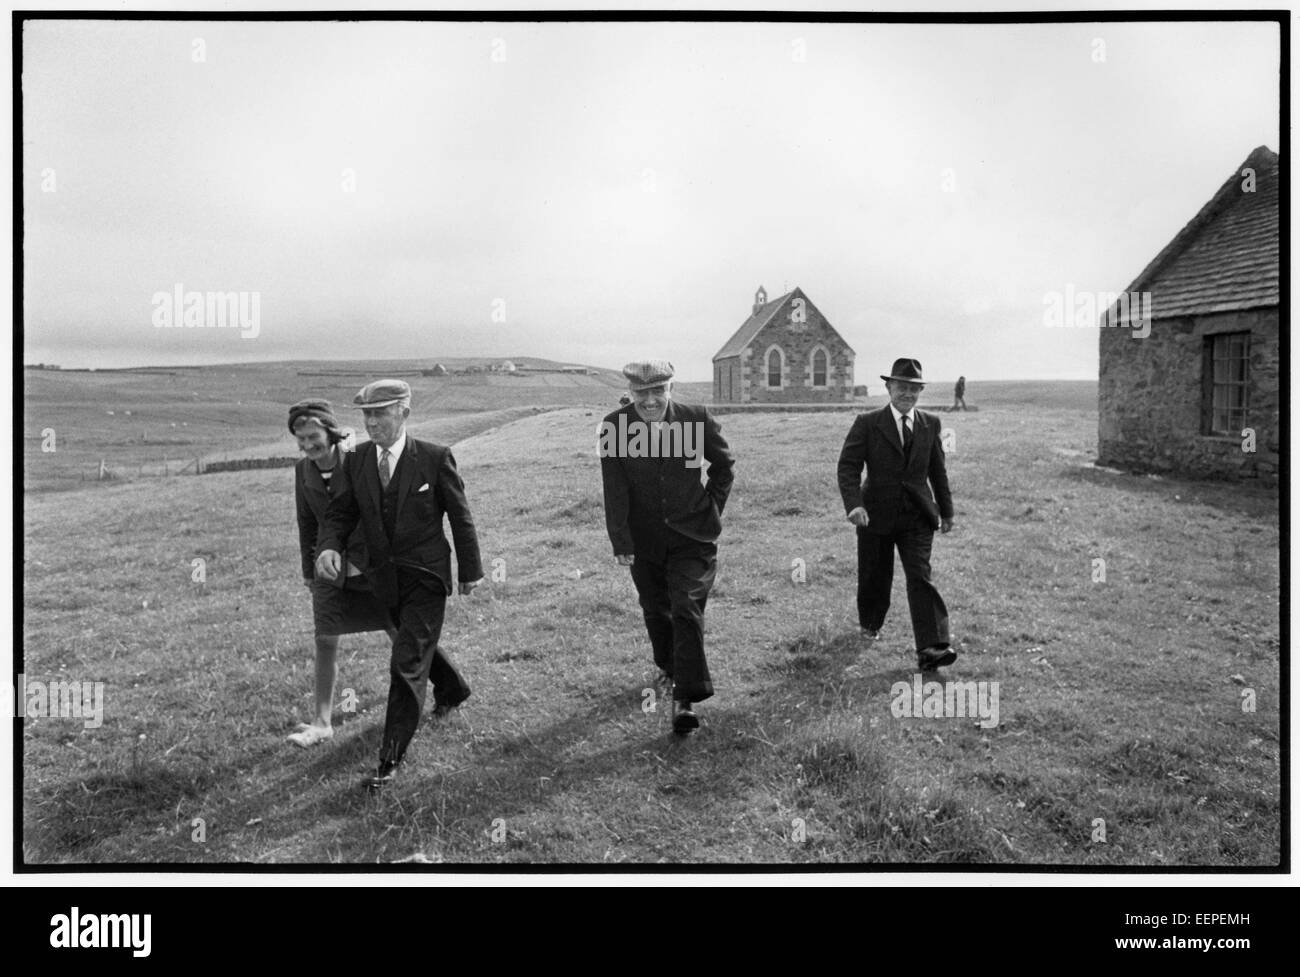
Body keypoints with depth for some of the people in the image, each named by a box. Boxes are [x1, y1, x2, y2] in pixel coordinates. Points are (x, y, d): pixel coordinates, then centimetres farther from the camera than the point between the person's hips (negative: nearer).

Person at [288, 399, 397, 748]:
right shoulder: (303, 470, -2)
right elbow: (307, 522, 9)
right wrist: (309, 569, 12)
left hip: (372, 562, -4)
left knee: (401, 635, 8)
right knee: (325, 642, 1)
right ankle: (322, 723, 10)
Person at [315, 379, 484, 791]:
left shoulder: (435, 458, -13)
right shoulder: (355, 461, -1)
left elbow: (460, 516, -5)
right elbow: (340, 513, 0)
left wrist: (471, 570, 1)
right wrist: (329, 548, -22)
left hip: (426, 576, -5)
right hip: (385, 578, 5)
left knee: (408, 664, -8)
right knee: (420, 644, 25)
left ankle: (390, 760, 2)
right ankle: (452, 688, 55)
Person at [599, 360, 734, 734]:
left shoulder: (697, 419, -9)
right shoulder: (614, 426, -9)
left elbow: (723, 464, 8)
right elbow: (614, 490, -10)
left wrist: (713, 507, 5)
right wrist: (620, 542, -13)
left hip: (691, 534, -2)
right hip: (644, 539, 2)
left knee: (687, 610, -11)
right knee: (655, 610, 17)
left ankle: (685, 698, -5)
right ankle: (669, 667, 43)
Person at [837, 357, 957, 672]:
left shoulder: (930, 424, 6)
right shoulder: (867, 423, -4)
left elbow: (937, 471, 15)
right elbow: (848, 467, -11)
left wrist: (946, 511, 19)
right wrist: (854, 504, -26)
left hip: (917, 516, 1)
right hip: (876, 515, -1)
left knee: (920, 577, -10)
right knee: (875, 577, 12)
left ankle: (931, 648, -14)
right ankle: (870, 623, 40)